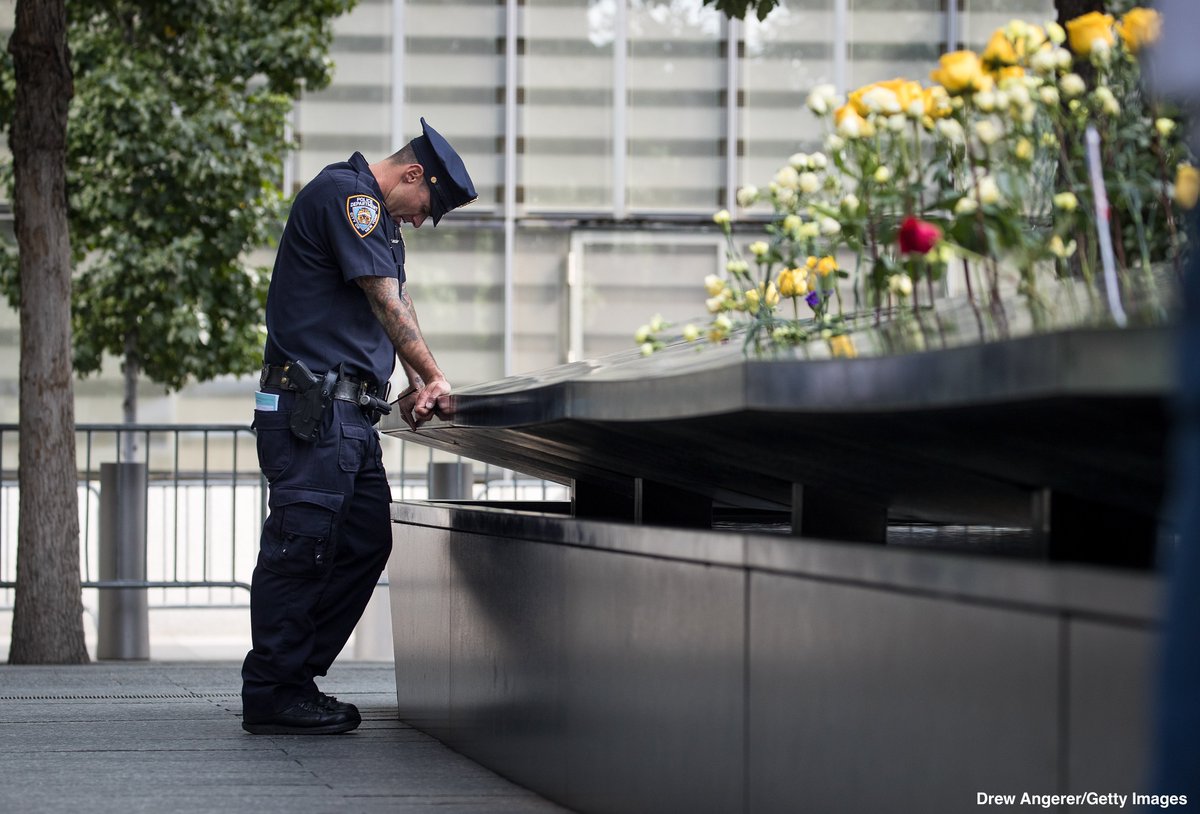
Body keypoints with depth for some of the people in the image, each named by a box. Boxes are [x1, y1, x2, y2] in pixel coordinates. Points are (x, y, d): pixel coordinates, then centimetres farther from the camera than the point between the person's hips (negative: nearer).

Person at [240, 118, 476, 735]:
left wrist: (417, 384, 10)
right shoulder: (345, 193, -9)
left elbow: (400, 303, 24)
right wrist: (432, 378, -3)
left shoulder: (378, 216, 24)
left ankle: (296, 679, 13)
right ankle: (273, 695, -8)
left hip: (349, 415, 11)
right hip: (312, 409, -11)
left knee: (366, 542, 9)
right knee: (301, 543, -10)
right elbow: (385, 303, -11)